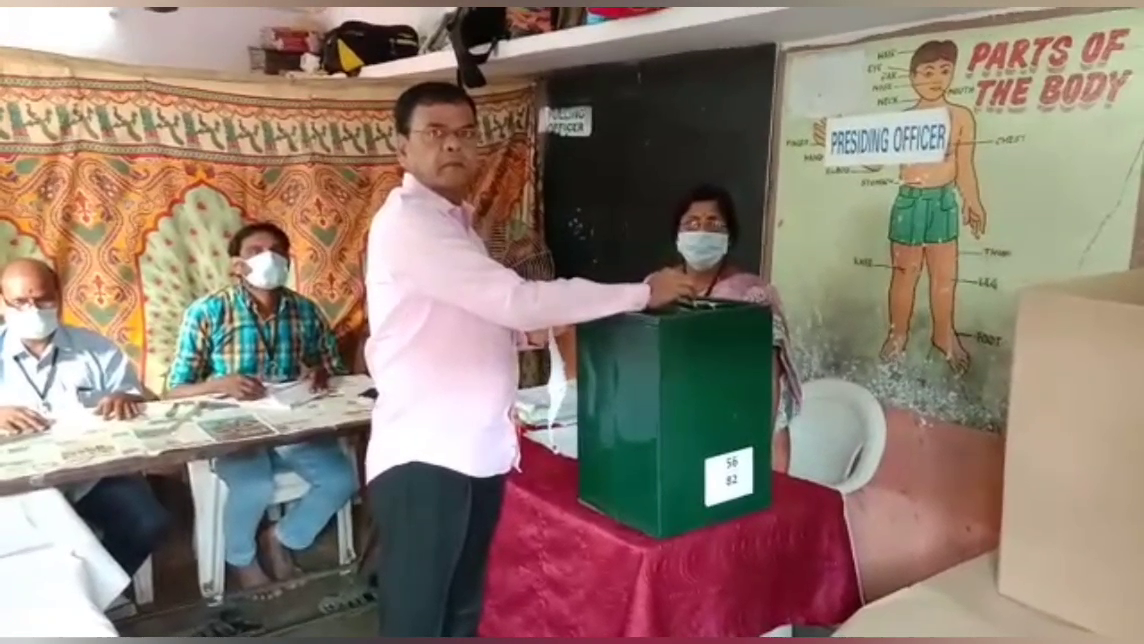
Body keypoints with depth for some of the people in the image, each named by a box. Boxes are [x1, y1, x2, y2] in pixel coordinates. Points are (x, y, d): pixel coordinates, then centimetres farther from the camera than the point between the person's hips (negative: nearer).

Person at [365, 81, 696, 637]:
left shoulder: (454, 221, 15)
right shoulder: (407, 222, -15)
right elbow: (517, 299, -23)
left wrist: (526, 332, 2)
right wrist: (643, 293, -15)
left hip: (476, 453, 9)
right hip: (423, 458, -9)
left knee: (462, 615, 19)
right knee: (415, 622, 3)